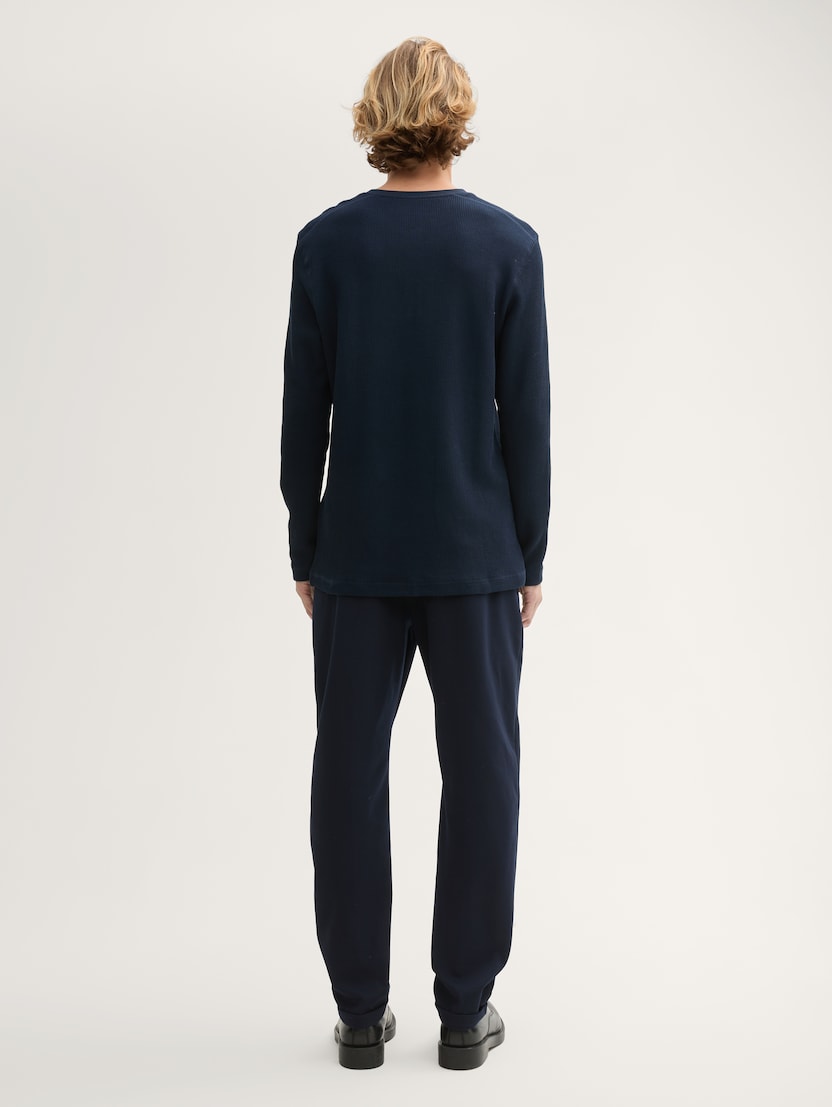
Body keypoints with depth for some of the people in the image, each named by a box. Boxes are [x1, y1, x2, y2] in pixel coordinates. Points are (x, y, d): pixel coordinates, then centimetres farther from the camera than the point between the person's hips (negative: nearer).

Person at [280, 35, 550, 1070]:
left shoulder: (326, 241, -2)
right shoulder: (508, 243, -5)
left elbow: (303, 414, -1)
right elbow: (525, 415, -4)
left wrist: (305, 551, 8)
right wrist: (530, 558, 4)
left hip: (357, 553, 1)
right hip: (475, 553, -1)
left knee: (350, 771, 9)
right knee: (479, 771, 9)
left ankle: (361, 1011, 17)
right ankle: (465, 1009, 17)